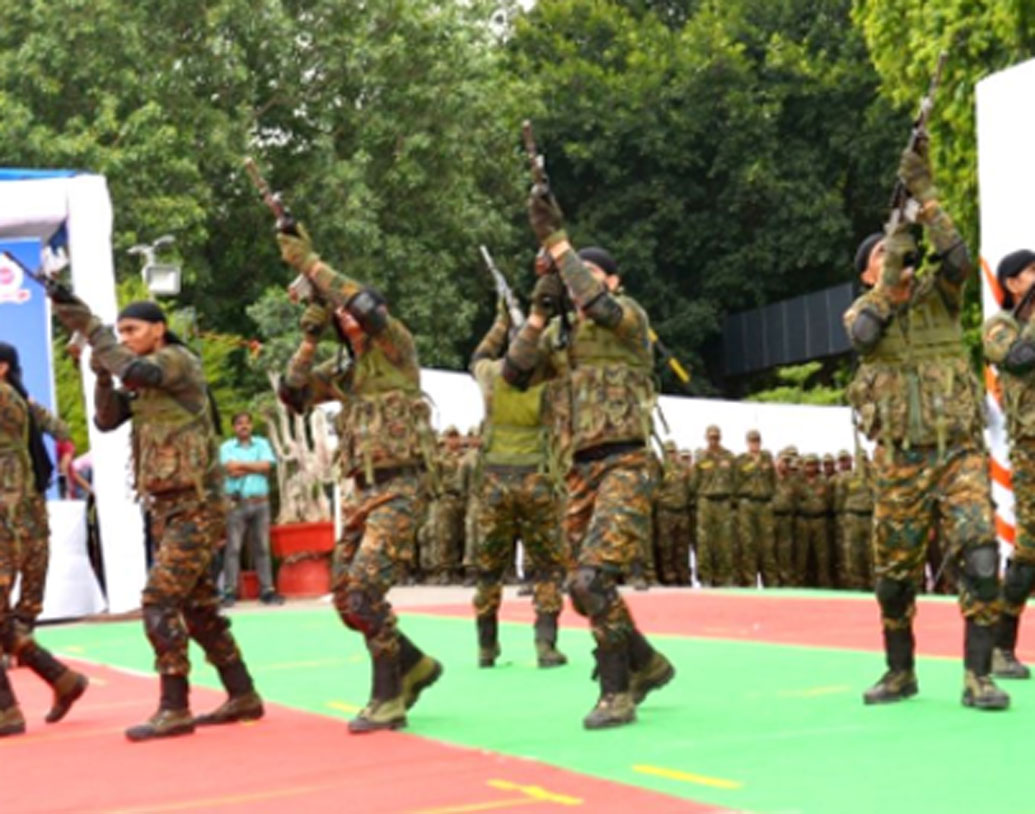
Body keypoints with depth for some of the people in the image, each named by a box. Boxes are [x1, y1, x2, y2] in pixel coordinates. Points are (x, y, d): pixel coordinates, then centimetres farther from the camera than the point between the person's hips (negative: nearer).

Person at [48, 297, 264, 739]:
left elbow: (132, 370, -28)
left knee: (159, 601, -14)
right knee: (198, 606, 12)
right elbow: (106, 419, 12)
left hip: (194, 507, -9)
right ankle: (242, 696, 19)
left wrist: (84, 320, -24)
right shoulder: (145, 383, 16)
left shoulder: (178, 360, -9)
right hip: (169, 508, 9)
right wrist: (101, 373, -4)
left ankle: (174, 709, -11)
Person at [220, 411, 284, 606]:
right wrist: (255, 467, -4)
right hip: (237, 503, -2)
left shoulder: (262, 444, 13)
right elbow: (230, 470, -10)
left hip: (260, 502, 2)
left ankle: (267, 590, 5)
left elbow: (266, 466, -3)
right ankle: (229, 592, -4)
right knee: (233, 548, -5)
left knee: (262, 547, 3)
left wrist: (241, 464, -5)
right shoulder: (226, 447, 7)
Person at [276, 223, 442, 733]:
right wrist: (309, 340, 4)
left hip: (400, 486, -8)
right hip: (368, 490, 8)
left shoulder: (395, 347, -2)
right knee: (347, 594, 8)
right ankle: (413, 665, 24)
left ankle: (388, 700, -11)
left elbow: (367, 306, -19)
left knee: (364, 589, -18)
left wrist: (310, 264, -14)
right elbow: (294, 394, 14)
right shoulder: (345, 372, 18)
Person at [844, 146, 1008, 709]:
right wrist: (894, 260, -19)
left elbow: (957, 257, -15)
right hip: (899, 461, 1)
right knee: (894, 575, 7)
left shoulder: (937, 293, 7)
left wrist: (924, 195, -20)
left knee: (981, 559, -16)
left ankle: (978, 677, -11)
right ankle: (900, 673, 24)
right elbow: (866, 333, -16)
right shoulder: (860, 312, 8)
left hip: (959, 451, -1)